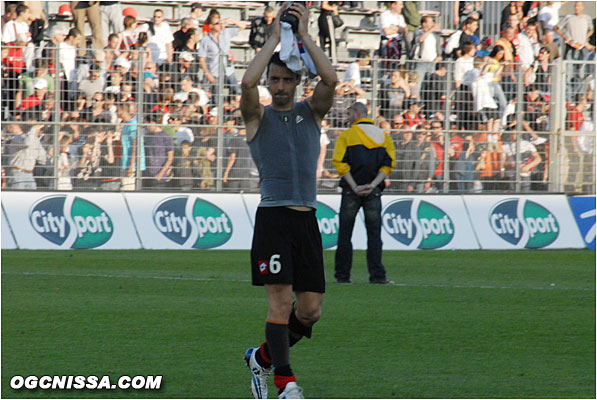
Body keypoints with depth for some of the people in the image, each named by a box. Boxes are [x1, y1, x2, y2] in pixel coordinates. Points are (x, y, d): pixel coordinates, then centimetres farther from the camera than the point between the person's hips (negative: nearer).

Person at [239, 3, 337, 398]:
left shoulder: (311, 112, 14)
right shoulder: (258, 116, 6)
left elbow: (331, 79, -6)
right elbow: (248, 82, -15)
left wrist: (304, 34, -4)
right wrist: (276, 36, -7)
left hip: (306, 220, 3)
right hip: (273, 215, -3)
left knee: (310, 310, 3)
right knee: (280, 300, -12)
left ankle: (262, 357, 25)